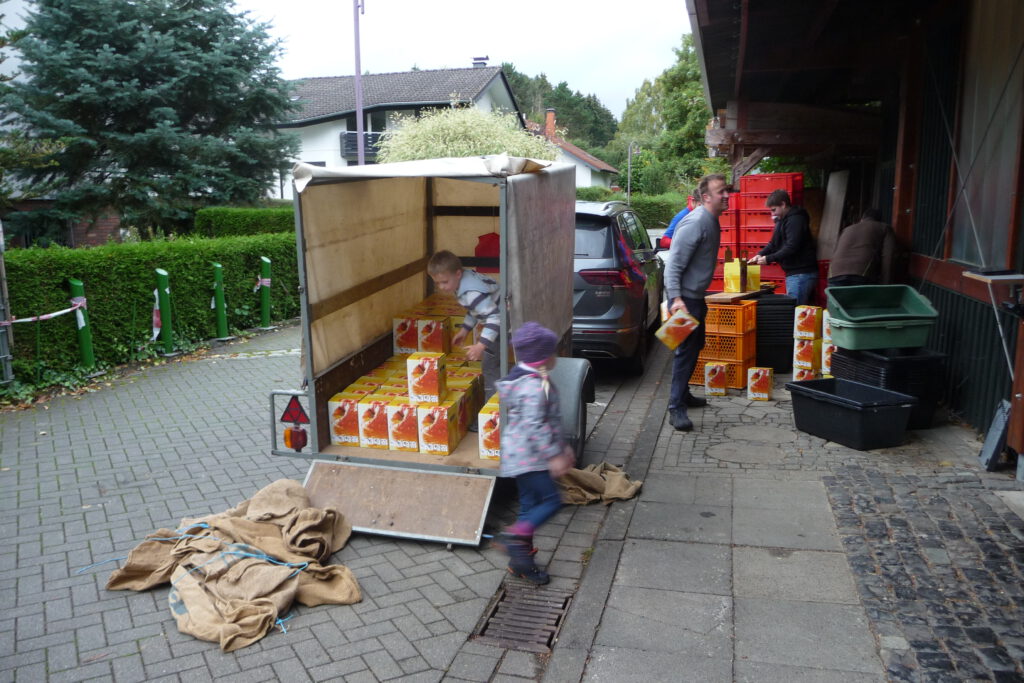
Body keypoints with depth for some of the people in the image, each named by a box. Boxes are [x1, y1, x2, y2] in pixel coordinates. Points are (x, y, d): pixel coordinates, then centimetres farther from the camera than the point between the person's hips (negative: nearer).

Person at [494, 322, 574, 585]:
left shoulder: (527, 378, 12)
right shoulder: (534, 386, -21)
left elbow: (550, 420, 20)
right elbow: (534, 426, -26)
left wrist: (562, 447, 24)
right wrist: (553, 455, -23)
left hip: (521, 455, 10)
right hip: (528, 456, -10)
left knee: (530, 504, 13)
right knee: (551, 500, -7)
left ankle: (521, 560, 20)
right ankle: (516, 535, -14)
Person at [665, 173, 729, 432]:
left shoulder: (711, 221, 11)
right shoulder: (695, 223, -20)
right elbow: (673, 264, -25)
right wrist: (676, 299, -33)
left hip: (695, 296, 10)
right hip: (684, 298, -10)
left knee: (695, 346, 19)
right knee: (686, 350, -10)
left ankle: (683, 394, 33)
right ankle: (676, 407, -5)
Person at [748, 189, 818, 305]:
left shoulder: (795, 220, -14)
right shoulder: (782, 220, 18)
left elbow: (792, 248, -21)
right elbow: (774, 243, 17)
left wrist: (768, 259, -17)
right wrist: (760, 254, -1)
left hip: (801, 274, -10)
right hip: (793, 273, 10)